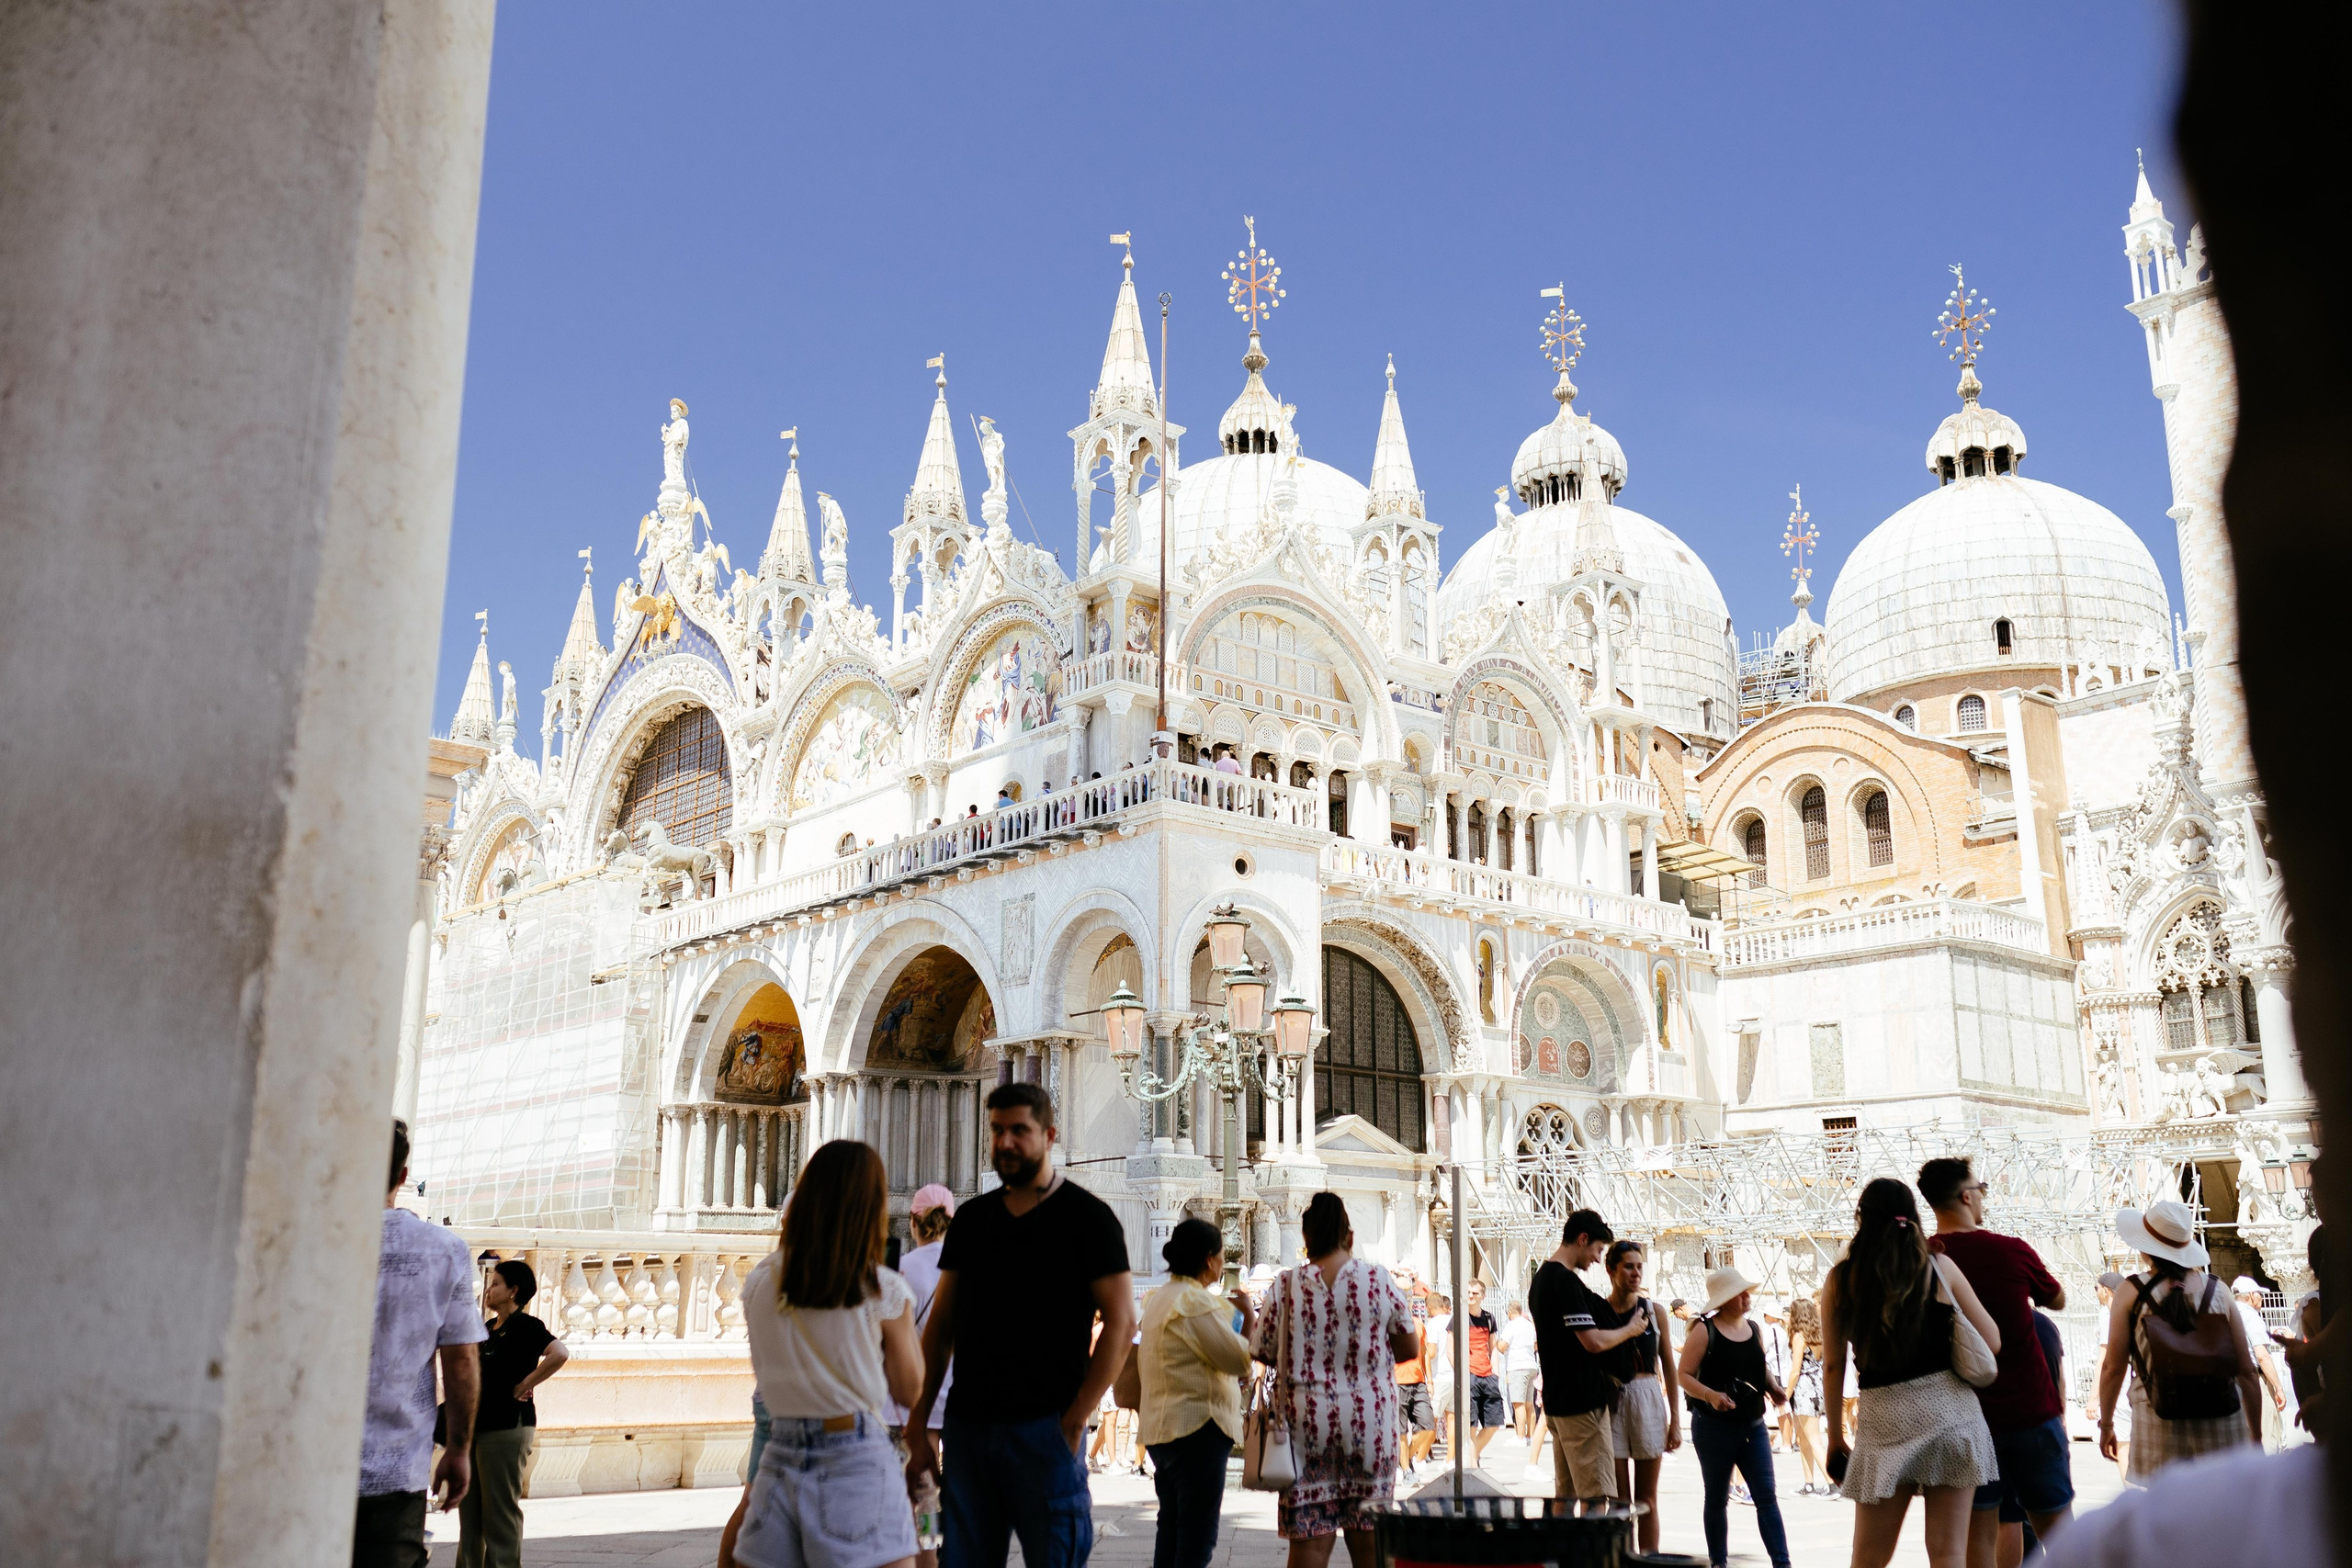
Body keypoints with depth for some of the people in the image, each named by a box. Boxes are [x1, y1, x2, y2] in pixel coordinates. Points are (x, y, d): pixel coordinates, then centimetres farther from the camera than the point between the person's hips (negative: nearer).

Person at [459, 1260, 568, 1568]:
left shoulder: (525, 1325, -11)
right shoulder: (488, 1328, 15)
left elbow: (559, 1354, -27)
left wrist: (525, 1386, -19)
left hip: (506, 1427, -9)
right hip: (478, 1425, 9)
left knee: (500, 1510, -3)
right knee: (470, 1508, 14)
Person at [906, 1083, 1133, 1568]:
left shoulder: (1086, 1216, -2)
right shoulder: (971, 1218, 12)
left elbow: (1121, 1323, -7)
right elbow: (940, 1326, 13)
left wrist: (1074, 1420, -13)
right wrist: (919, 1424, 5)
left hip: (1044, 1429, -4)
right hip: (967, 1426, 5)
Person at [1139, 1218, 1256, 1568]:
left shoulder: (1159, 1298, 15)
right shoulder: (1196, 1302, -17)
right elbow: (1240, 1360, -17)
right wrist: (1249, 1316, 0)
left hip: (1163, 1427, 10)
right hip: (1197, 1428, -10)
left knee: (1171, 1527, 15)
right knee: (1198, 1536, -6)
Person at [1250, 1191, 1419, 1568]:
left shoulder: (1286, 1286, -5)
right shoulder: (1379, 1280, -4)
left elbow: (1263, 1352, 4)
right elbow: (1410, 1348, 4)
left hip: (1306, 1423, 0)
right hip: (1369, 1422, 1)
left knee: (1308, 1536, 3)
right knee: (1368, 1536, 11)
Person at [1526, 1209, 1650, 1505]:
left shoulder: (1541, 1278, 15)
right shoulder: (1565, 1281, -17)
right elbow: (1594, 1342, -21)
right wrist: (1630, 1329, -5)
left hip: (1556, 1400, 10)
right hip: (1582, 1402, -10)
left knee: (1566, 1495, 13)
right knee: (1598, 1497, -8)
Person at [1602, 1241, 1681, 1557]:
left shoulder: (1654, 1311, 5)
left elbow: (1669, 1368, 7)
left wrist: (1675, 1420, 4)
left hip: (1648, 1399, 1)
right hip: (1611, 1403, -1)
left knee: (1647, 1498, 6)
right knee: (1619, 1500, 1)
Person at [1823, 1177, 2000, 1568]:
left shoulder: (1840, 1279, 3)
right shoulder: (1939, 1267, 1)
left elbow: (1833, 1367, 4)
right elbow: (1991, 1342, 3)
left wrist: (1835, 1437, 13)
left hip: (1883, 1420, 0)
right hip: (1949, 1409, 0)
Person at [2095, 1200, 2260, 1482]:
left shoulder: (2131, 1292, -1)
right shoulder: (2217, 1290, 5)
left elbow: (2112, 1368, -1)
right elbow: (2246, 1372, 6)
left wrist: (2106, 1424, 12)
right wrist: (2256, 1439, 15)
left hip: (2161, 1429, -2)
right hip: (2222, 1425, 2)